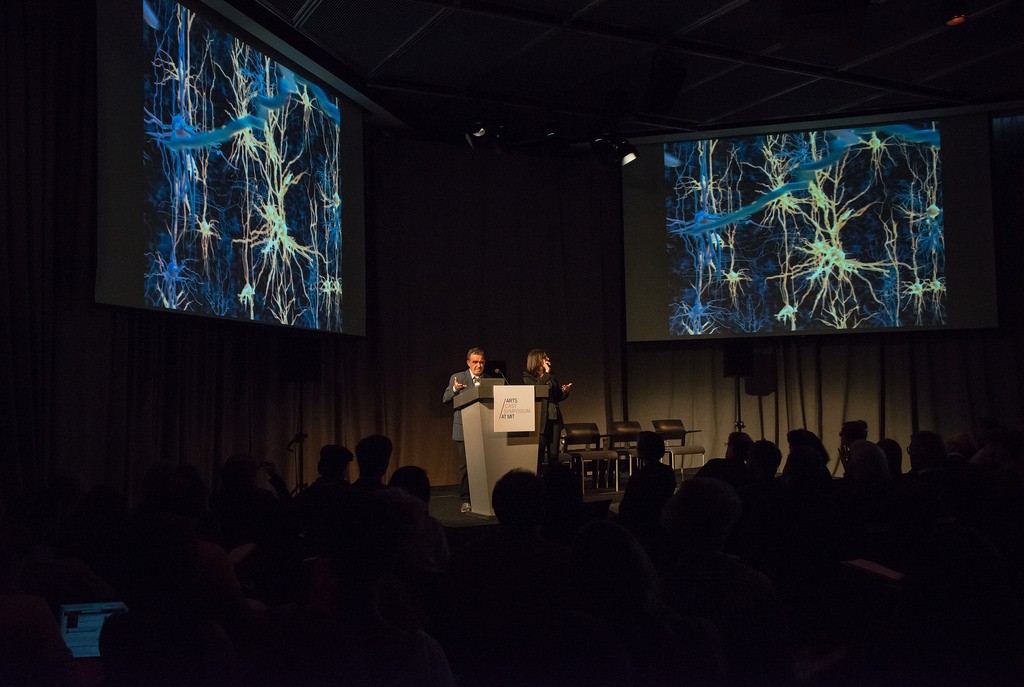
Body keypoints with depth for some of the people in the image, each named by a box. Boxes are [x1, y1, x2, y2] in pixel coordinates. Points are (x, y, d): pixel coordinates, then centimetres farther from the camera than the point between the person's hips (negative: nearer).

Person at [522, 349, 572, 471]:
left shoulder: (551, 376, 16)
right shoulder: (528, 377, 0)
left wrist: (565, 391, 0)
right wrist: (546, 373, -14)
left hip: (554, 418, 5)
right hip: (540, 419, -5)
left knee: (553, 454, 6)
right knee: (538, 454, -5)